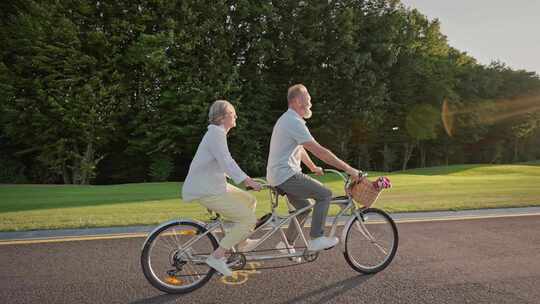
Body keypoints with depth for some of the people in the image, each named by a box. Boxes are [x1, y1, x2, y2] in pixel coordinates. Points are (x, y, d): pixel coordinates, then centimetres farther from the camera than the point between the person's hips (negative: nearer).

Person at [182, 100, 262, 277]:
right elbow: (226, 162, -27)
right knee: (249, 219, -12)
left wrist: (246, 179, 20)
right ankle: (217, 256, -8)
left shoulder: (218, 133, 17)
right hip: (206, 191, -10)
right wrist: (247, 180, -32)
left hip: (214, 185, 10)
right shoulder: (216, 133, -15)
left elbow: (224, 163, 24)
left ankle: (242, 242, 28)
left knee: (250, 201, 17)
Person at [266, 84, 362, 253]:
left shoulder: (288, 119, 16)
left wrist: (313, 167, 37)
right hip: (286, 175, -10)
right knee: (325, 194, -9)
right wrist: (348, 169, -18)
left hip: (278, 176, 10)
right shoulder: (294, 122, -17)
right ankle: (316, 239, -7)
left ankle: (286, 244, 27)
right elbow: (319, 151, -21)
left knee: (304, 207, 19)